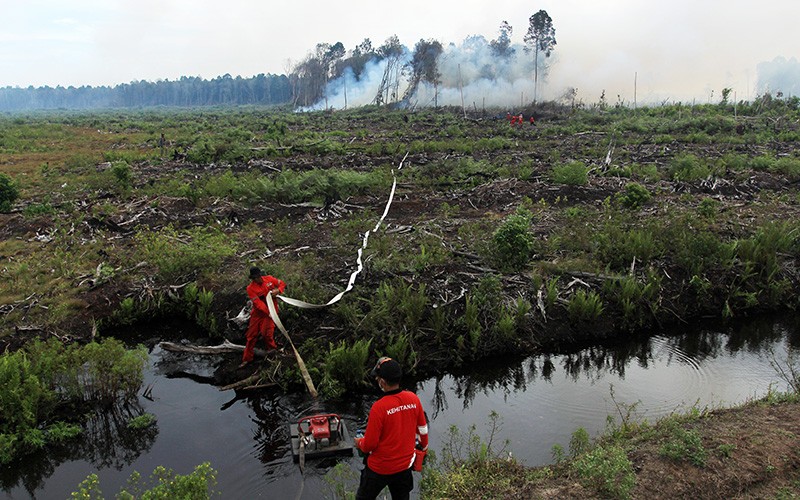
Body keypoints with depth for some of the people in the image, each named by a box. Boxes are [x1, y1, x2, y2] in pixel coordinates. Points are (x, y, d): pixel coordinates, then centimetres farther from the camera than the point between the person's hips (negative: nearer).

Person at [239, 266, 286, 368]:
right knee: (252, 334, 6)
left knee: (266, 332, -12)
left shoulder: (269, 279, -10)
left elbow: (282, 284, 4)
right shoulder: (250, 288, -17)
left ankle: (272, 349, 18)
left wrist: (278, 290, -18)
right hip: (258, 311, 1)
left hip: (271, 309, 0)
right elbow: (258, 303, -23)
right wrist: (268, 312, -32)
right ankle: (247, 358, 17)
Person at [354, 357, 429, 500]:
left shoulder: (379, 407, -28)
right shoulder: (413, 399, -13)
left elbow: (369, 444, -20)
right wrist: (424, 445, 23)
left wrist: (359, 443, 3)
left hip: (380, 468, -4)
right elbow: (422, 428, 3)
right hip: (405, 465, 5)